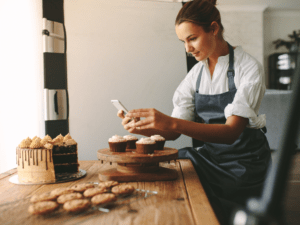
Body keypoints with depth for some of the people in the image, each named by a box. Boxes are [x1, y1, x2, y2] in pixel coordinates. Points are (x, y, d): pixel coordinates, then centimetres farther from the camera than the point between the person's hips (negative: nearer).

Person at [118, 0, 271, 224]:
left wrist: (172, 123, -39)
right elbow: (174, 132, -1)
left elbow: (232, 131, -25)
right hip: (209, 154, 5)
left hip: (243, 161, -5)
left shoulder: (249, 68, -12)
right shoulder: (196, 73, 4)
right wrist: (143, 127, -23)